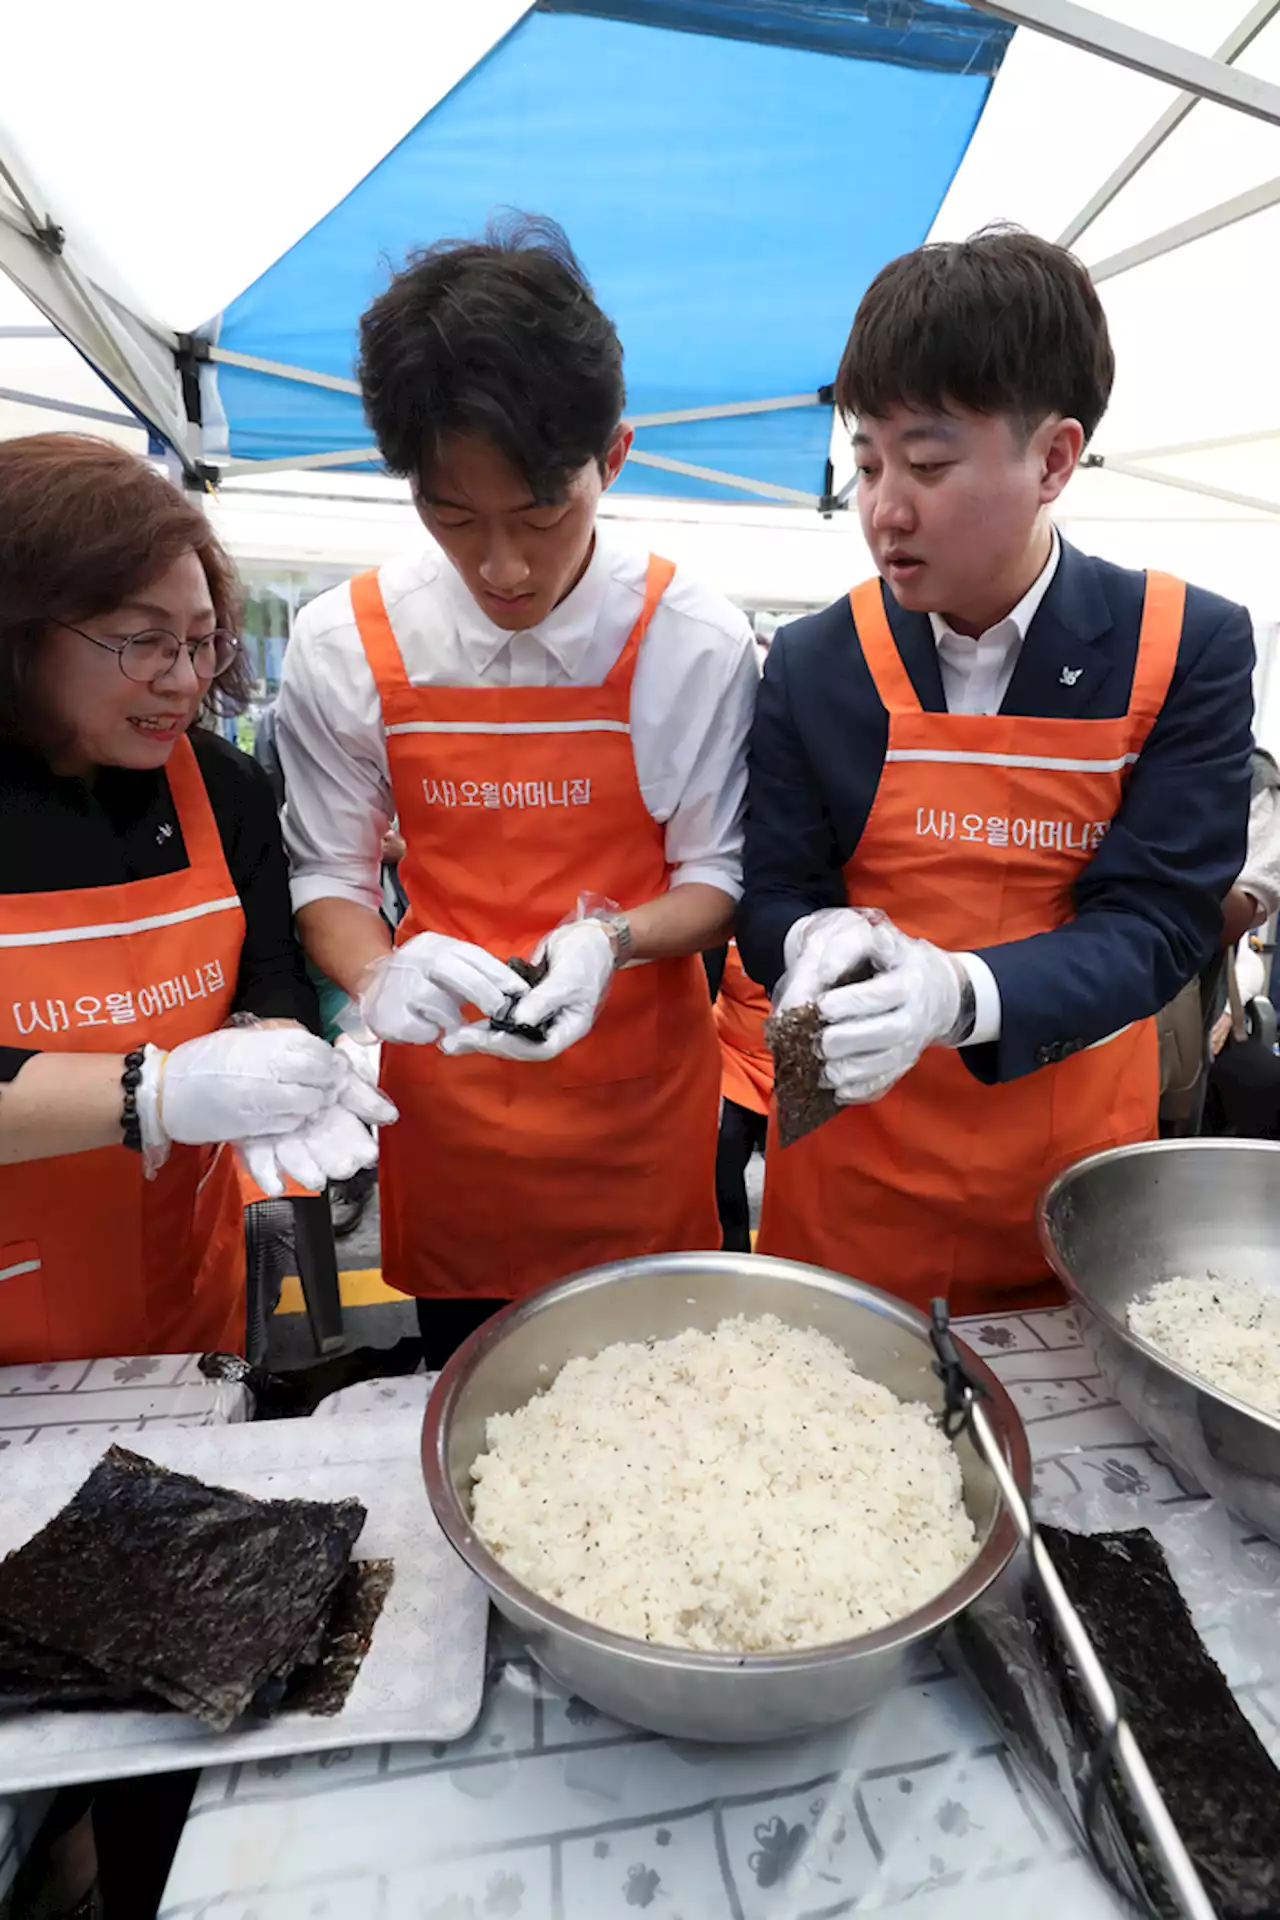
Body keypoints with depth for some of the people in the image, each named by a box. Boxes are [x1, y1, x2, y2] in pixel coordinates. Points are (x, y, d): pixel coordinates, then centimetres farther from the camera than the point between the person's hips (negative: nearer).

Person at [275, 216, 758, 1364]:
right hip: (444, 1099, 2)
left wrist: (609, 942, -25)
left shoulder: (693, 643, -12)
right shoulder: (346, 646, -8)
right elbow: (329, 875, -1)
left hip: (639, 1096, -1)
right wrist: (379, 976, -22)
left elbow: (715, 875, -6)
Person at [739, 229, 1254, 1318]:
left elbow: (1157, 919, -13)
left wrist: (959, 993, -31)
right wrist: (818, 940, -27)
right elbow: (773, 897, -3)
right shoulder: (812, 666, -6)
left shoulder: (1191, 650, -8)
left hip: (1072, 1170, 1)